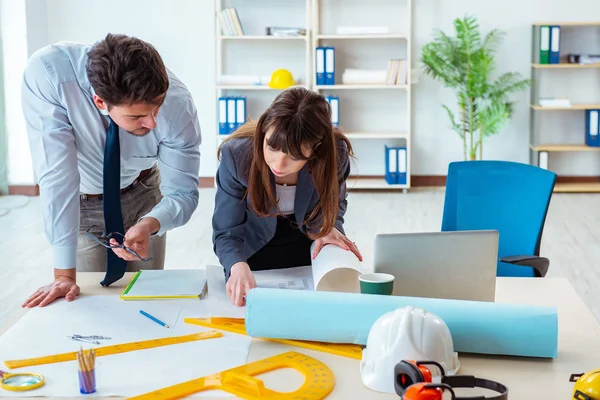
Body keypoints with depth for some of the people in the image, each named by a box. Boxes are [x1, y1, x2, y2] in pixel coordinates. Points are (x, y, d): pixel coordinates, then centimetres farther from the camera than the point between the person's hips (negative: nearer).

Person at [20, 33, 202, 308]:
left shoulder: (177, 103, -33)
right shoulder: (46, 73, -38)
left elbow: (183, 193, -22)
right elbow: (57, 175, -34)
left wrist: (150, 225, -44)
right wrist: (64, 274, -32)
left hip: (142, 195, 1)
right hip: (80, 204, -1)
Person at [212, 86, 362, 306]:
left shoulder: (335, 153, -25)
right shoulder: (236, 155, -29)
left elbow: (334, 204, -2)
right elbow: (226, 233, -22)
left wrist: (328, 228, -24)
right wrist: (238, 266, -43)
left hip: (308, 253, 1)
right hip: (254, 253, -1)